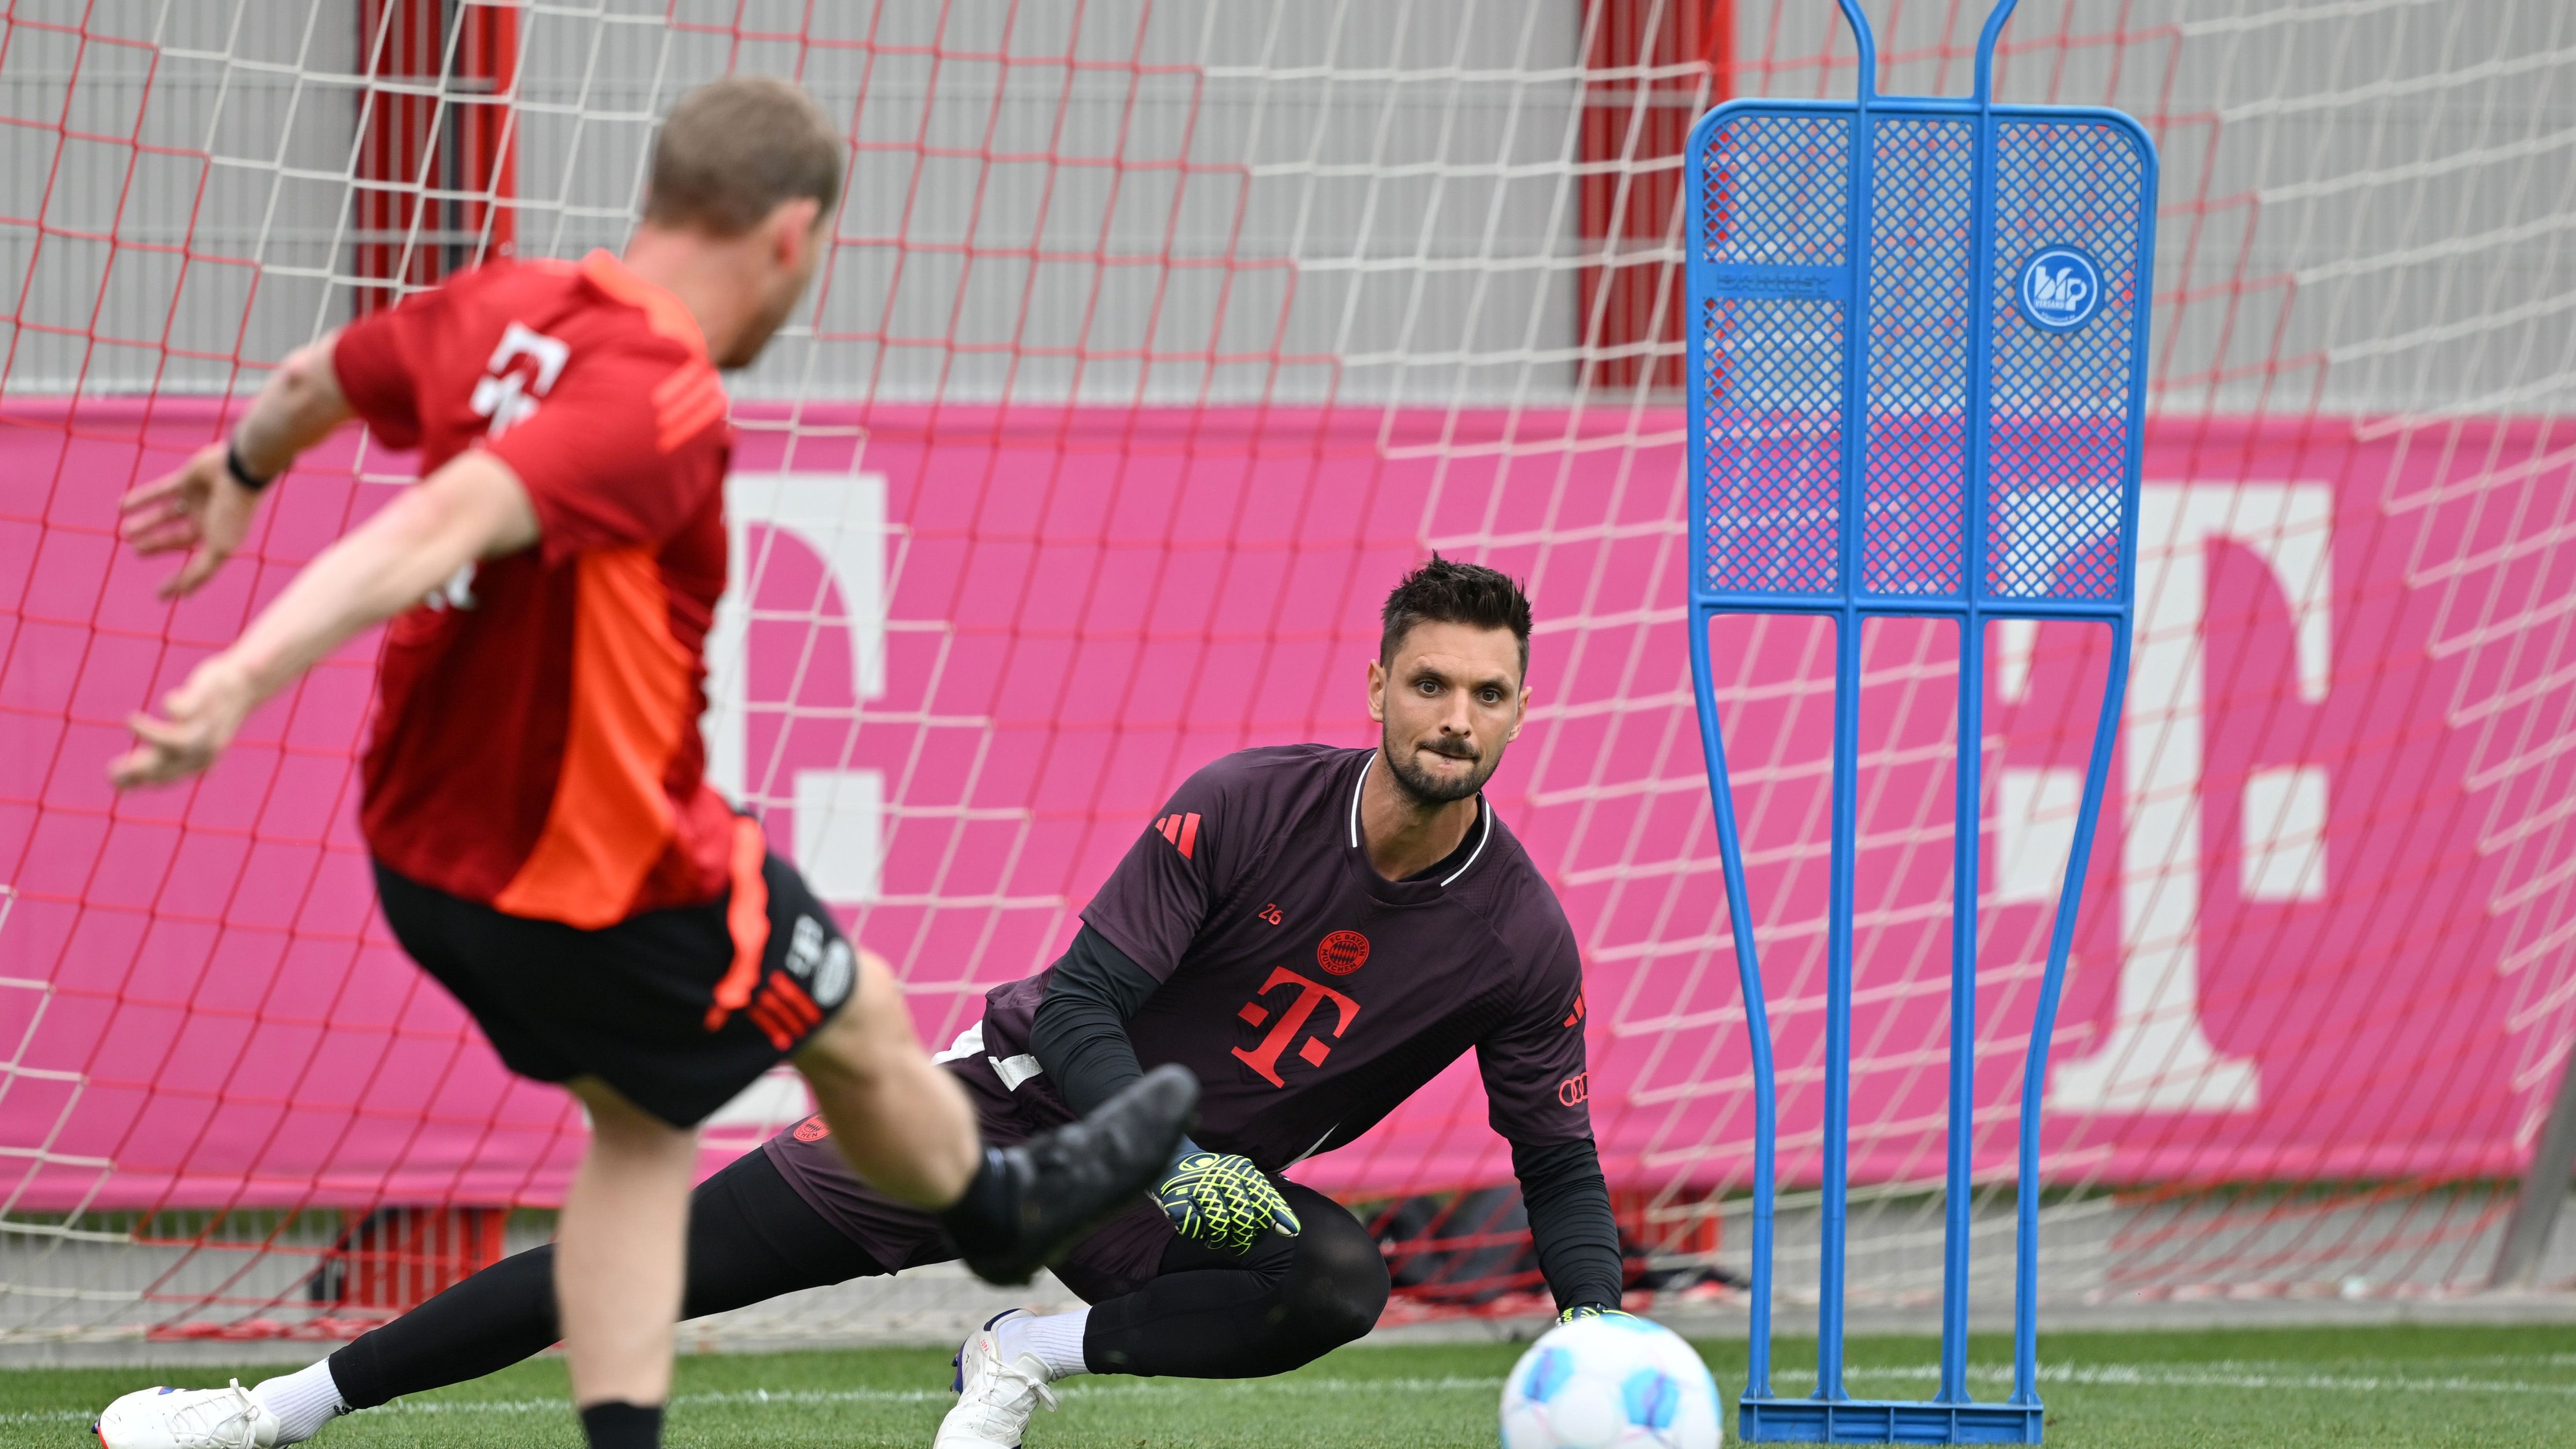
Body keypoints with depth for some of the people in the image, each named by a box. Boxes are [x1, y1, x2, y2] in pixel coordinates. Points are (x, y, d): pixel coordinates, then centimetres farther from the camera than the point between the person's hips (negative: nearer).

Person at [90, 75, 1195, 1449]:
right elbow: (442, 527, -39)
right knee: (857, 1021, 21)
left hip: (421, 854, 8)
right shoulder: (661, 403, -27)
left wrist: (243, 470, 42)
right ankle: (996, 1203, 49)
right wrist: (243, 679, -49)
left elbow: (319, 377, 18)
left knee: (640, 1121, 25)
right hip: (603, 887, -8)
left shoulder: (498, 309, -2)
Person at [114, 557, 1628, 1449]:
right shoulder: (1246, 808, -19)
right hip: (1027, 1098, -2)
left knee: (1344, 1284, -34)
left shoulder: (1518, 937, -13)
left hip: (1199, 1181, 2)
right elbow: (1081, 1006, -19)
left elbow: (1561, 1167, -3)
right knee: (655, 1265, -9)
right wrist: (1174, 1164, -36)